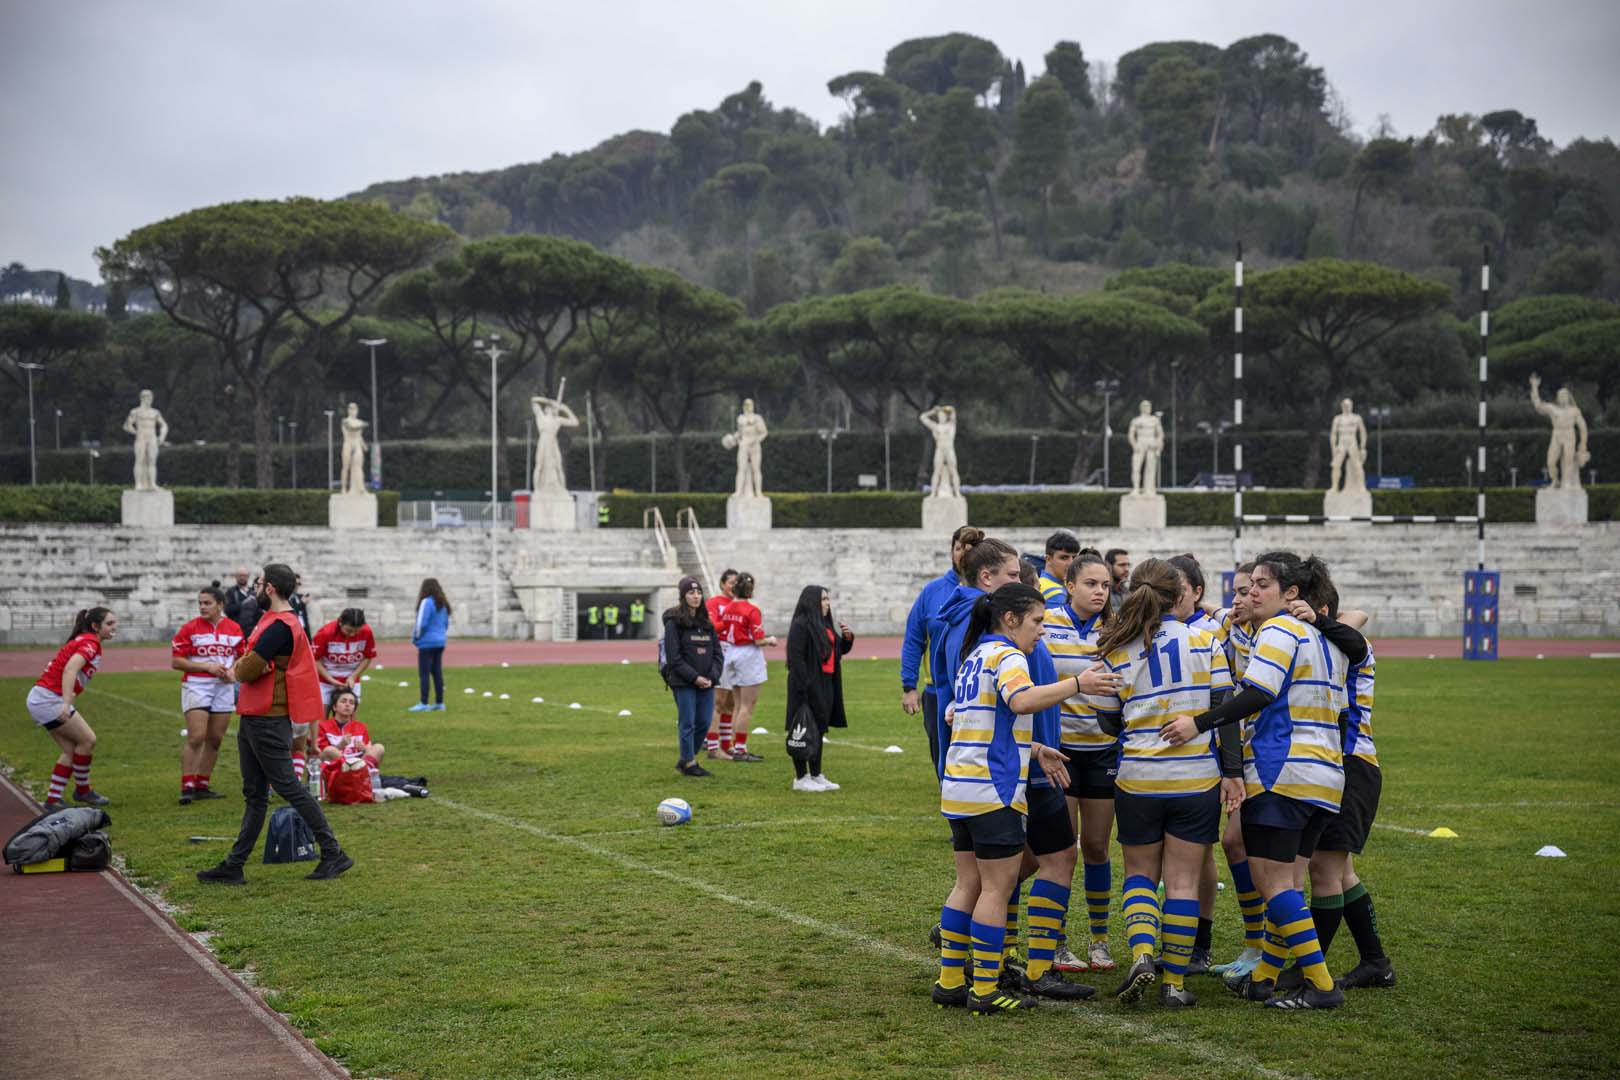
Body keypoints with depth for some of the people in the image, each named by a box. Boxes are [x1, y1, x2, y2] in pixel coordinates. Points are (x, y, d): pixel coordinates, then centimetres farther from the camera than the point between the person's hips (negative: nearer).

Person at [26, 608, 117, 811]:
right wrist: (66, 705, -38)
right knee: (87, 740, -3)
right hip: (49, 699, -10)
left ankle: (52, 800, 8)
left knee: (71, 750, 8)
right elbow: (70, 670, -29)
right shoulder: (90, 643, -15)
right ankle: (82, 790, 11)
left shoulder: (83, 641, 15)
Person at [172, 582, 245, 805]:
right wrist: (207, 666, -14)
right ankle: (187, 787, -10)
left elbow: (243, 657, 16)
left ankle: (202, 786, 18)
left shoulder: (234, 629, 6)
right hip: (196, 686, -4)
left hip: (224, 687, 4)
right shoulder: (190, 628, -4)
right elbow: (176, 661, -6)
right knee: (196, 738, -14)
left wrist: (232, 671, -6)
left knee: (215, 740, 8)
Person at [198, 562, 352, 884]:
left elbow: (245, 671, -21)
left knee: (288, 787, -5)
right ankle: (234, 866, 15)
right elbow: (242, 669, 18)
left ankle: (334, 854, 2)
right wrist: (246, 666, -2)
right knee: (254, 795, 11)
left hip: (268, 722, -10)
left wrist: (241, 668, -1)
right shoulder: (271, 620, 14)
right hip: (254, 716, 10)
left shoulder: (280, 627, -18)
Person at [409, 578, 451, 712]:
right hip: (440, 642, 8)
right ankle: (439, 703, 12)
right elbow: (446, 623, 17)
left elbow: (421, 623, -15)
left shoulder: (426, 602, -13)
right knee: (437, 672, 11)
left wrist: (415, 638, -1)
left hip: (427, 643, -8)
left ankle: (424, 704, -4)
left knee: (424, 674, -3)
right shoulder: (443, 604, 11)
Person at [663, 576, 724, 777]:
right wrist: (694, 677, -16)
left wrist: (712, 677, -5)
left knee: (704, 723, 6)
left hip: (707, 683, 6)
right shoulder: (674, 623, -6)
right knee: (687, 723, -1)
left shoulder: (707, 622, 12)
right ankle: (689, 764, 10)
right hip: (683, 683, -6)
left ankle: (685, 760, 21)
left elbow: (717, 653, 11)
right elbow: (674, 657, -11)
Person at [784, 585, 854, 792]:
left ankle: (816, 775, 21)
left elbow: (840, 650, 23)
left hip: (826, 684, 9)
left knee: (818, 730, 14)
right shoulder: (801, 625, -13)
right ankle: (800, 778, 1)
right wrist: (803, 686, -24)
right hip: (808, 686, -9)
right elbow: (796, 657, -19)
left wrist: (847, 637, 2)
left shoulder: (826, 624, 15)